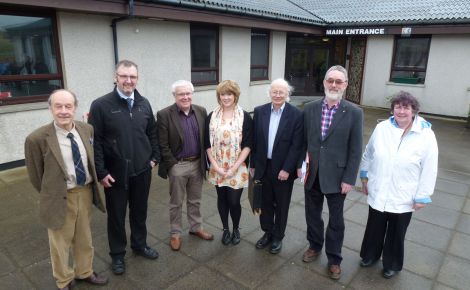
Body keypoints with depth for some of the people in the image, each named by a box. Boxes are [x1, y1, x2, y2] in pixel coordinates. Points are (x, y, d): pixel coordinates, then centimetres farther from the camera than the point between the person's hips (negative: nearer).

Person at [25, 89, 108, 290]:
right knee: (60, 242, 16)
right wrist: (51, 196, 2)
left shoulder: (87, 129, -5)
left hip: (86, 192, 4)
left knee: (84, 237, 23)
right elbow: (35, 176, -8)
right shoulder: (37, 139, -20)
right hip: (61, 197, -4)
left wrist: (89, 187, 10)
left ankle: (84, 272, 47)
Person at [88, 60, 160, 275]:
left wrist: (154, 157, 5)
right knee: (116, 215, 13)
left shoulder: (144, 104, 3)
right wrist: (101, 172, -13)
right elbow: (94, 141, -12)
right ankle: (117, 254, 33)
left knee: (140, 211, 19)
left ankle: (139, 245, 41)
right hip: (115, 173, -3)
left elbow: (152, 133, 12)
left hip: (142, 170, 4)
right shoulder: (101, 105, -11)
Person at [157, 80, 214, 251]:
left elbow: (206, 138, 6)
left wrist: (204, 161, 2)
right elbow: (163, 145, -11)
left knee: (195, 200, 19)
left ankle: (196, 228, 38)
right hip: (177, 166, -4)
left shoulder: (201, 112, 1)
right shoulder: (164, 115, -12)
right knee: (176, 203, 12)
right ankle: (175, 233, 29)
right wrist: (172, 164, -13)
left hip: (197, 164, 4)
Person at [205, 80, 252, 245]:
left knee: (234, 201, 0)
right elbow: (208, 144, 2)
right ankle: (225, 229, 35)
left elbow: (247, 145, -8)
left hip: (237, 169, -2)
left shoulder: (245, 117, -5)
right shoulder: (212, 117, 2)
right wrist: (215, 165, -8)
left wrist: (234, 168, -13)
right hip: (217, 169, 3)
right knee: (222, 199, 12)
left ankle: (236, 229, 29)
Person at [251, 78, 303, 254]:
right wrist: (253, 165, 4)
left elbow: (296, 146, -11)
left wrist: (286, 169, -14)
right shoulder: (259, 111, -1)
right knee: (265, 203, 16)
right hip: (263, 166, 3)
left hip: (283, 169, -3)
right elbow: (254, 140, 3)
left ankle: (278, 237, 32)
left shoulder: (296, 115, -11)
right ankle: (267, 232, 37)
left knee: (281, 205, 13)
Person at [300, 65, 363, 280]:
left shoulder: (354, 112, -9)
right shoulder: (310, 108, -1)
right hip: (312, 174, 3)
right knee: (312, 214, 19)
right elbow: (303, 140, 6)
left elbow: (355, 150, -8)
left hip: (336, 176, -3)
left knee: (336, 220, 13)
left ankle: (334, 258, 32)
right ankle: (315, 246, 44)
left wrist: (349, 179, -10)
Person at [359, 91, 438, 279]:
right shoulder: (382, 128, -6)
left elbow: (429, 169, -9)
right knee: (374, 228, 19)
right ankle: (370, 255, 44)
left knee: (396, 233, 17)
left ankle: (392, 264, 40)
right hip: (377, 193, 2)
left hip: (403, 198, -2)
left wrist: (422, 197, -8)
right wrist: (364, 177, 10)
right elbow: (368, 154, 5)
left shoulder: (426, 135, -13)